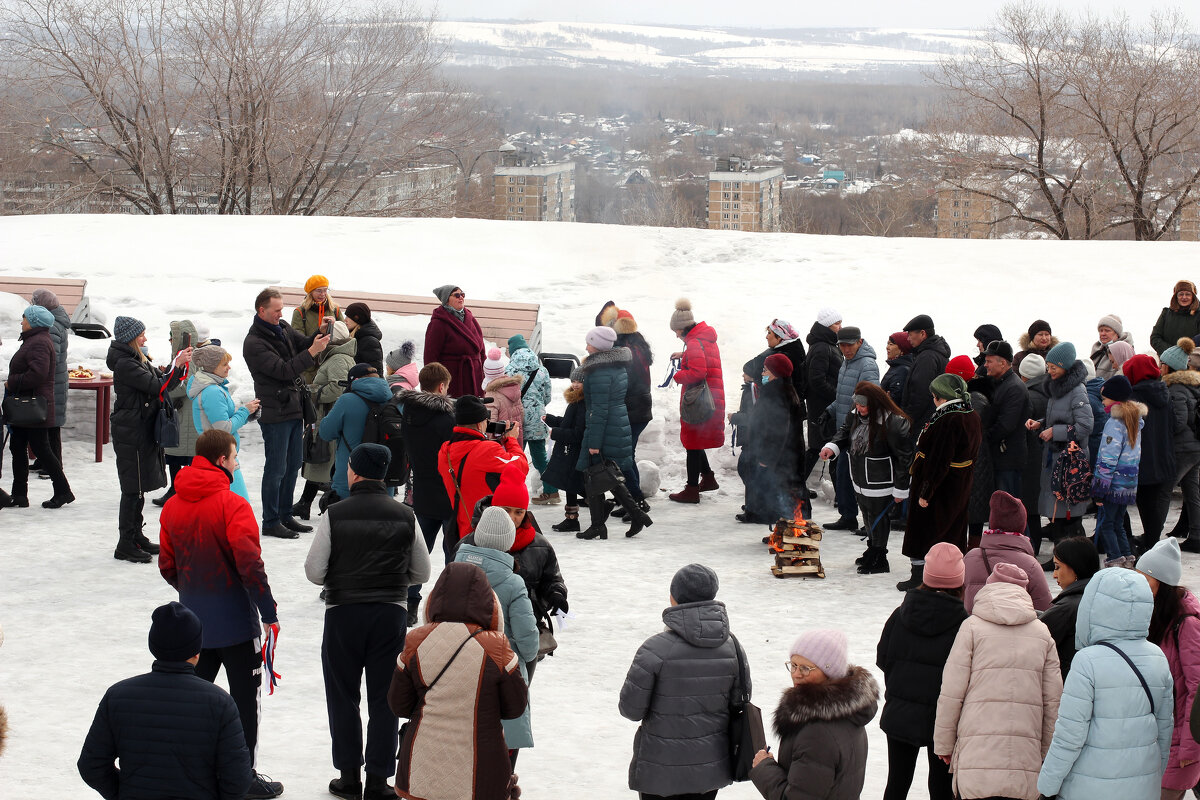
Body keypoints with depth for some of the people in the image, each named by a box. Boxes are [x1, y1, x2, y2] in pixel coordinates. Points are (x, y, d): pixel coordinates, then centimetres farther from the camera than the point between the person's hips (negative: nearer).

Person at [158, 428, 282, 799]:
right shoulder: (232, 505, -16)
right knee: (244, 698, 5)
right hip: (235, 621, -6)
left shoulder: (172, 507, 5)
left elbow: (167, 567, 11)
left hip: (193, 619, 6)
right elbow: (250, 564, -22)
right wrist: (269, 612, -15)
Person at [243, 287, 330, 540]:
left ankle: (285, 516, 24)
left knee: (293, 465, 14)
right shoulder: (253, 343, -16)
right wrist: (312, 352, -26)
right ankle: (271, 522, 6)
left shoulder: (284, 329, 9)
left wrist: (321, 332, -9)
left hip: (294, 408, 8)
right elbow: (282, 370, -22)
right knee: (276, 469, -2)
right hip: (275, 412, -8)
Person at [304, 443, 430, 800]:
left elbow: (314, 571, -7)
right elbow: (421, 573, 6)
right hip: (392, 612, 2)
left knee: (343, 696, 12)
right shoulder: (405, 516, -1)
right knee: (384, 699, 8)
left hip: (343, 611, -1)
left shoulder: (335, 515, -8)